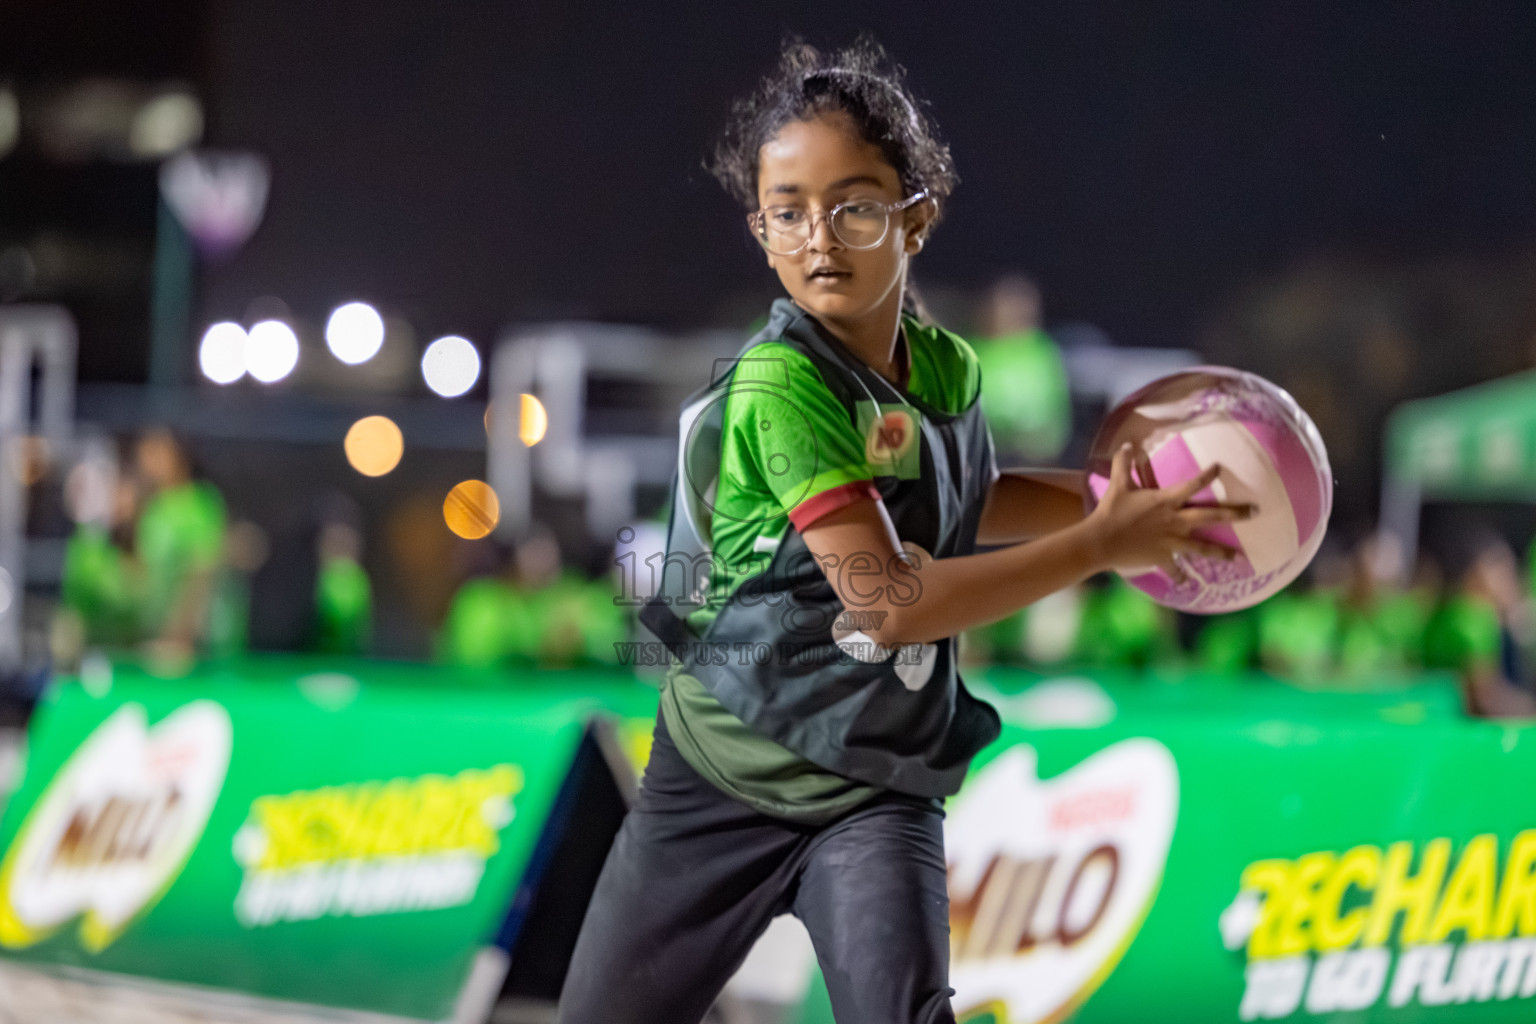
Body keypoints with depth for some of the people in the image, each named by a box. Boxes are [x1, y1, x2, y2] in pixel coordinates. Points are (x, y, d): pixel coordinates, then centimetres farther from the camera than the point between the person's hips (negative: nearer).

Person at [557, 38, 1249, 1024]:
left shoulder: (947, 370, 0)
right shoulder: (781, 386, -21)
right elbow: (886, 600, -26)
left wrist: (1112, 491, 8)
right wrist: (1103, 544, -21)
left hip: (873, 793, 3)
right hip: (721, 777, -3)